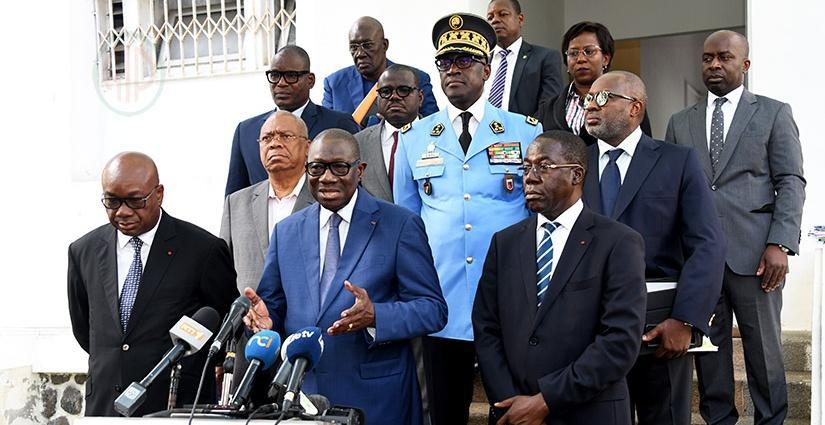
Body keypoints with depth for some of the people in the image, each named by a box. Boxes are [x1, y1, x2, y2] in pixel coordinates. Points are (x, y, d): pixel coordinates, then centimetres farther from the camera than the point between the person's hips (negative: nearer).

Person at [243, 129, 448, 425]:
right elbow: (276, 307, 14)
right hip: (301, 393, 4)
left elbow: (433, 309, -8)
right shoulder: (286, 231, 10)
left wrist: (375, 316, -25)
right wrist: (266, 318, -10)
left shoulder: (401, 225, -4)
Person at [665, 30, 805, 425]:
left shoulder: (774, 113, 7)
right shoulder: (681, 122, 15)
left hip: (752, 252, -3)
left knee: (763, 346, 3)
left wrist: (780, 243, -11)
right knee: (707, 344, 6)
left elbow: (790, 182, 0)